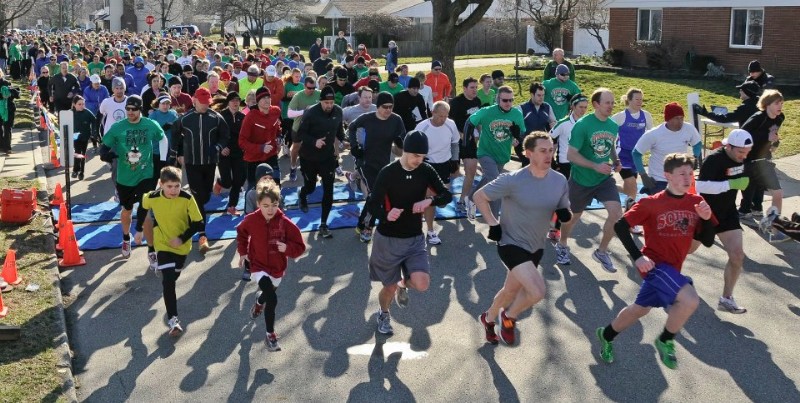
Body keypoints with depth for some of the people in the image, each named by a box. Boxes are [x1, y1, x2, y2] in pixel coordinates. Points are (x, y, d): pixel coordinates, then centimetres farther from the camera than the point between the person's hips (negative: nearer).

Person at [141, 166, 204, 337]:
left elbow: (198, 223, -17)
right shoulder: (152, 198, -20)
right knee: (168, 281, -15)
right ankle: (173, 319, -11)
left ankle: (162, 266, 62)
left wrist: (182, 238, -26)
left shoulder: (187, 198, -24)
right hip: (163, 244, -2)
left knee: (173, 276, 25)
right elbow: (143, 207, 4)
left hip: (182, 245, 2)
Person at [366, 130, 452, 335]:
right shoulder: (388, 173, -16)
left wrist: (430, 200, -26)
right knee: (389, 288, 9)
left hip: (415, 239, 3)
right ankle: (383, 314, 45)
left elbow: (447, 195, -4)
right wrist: (386, 215, -38)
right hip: (388, 239, -2)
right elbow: (372, 205, -16)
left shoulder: (426, 171, -5)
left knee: (421, 284, -17)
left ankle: (403, 284, 22)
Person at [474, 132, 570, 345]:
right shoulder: (513, 180, -22)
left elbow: (563, 209, 8)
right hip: (512, 244, -6)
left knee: (512, 290, 22)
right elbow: (479, 196, -12)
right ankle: (509, 317, 10)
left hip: (536, 247, 6)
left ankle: (488, 318, 51)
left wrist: (565, 214, -15)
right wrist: (493, 224, -14)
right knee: (537, 292, -21)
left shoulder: (560, 180, -7)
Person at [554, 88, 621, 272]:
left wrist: (615, 161, -1)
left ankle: (602, 251, 8)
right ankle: (562, 246, 43)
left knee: (616, 212, -13)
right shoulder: (582, 125, -19)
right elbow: (571, 155, -21)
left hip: (604, 179, 4)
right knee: (573, 216, 14)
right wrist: (596, 166, -29)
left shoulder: (613, 126, -1)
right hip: (581, 180, -4)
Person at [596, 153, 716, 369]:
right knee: (690, 300, -27)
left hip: (672, 268, 7)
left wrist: (707, 218, -15)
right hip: (656, 263, -7)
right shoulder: (652, 203, -15)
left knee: (640, 308, 23)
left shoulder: (696, 202, 0)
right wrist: (637, 256, -19)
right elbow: (620, 226, -13)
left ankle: (606, 335, 47)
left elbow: (708, 241, 3)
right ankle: (665, 341, -1)